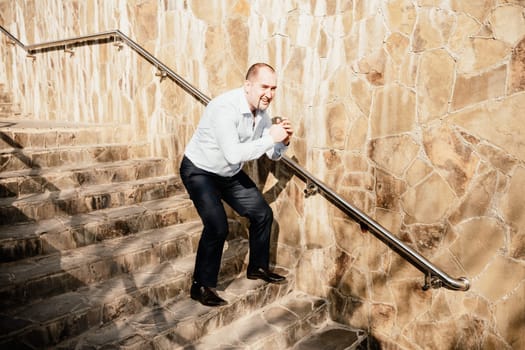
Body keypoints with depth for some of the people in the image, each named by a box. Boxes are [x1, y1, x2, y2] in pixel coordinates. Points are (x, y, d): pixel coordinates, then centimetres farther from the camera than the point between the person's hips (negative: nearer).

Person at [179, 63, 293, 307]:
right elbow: (233, 154, -40)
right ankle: (202, 286, -1)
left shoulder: (262, 111, -5)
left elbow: (274, 154, 2)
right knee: (217, 227, -21)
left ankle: (257, 267, 29)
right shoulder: (225, 108, -30)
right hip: (199, 171, -8)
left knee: (263, 214, 9)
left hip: (230, 174, 8)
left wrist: (284, 140, -19)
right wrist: (271, 137, -35)